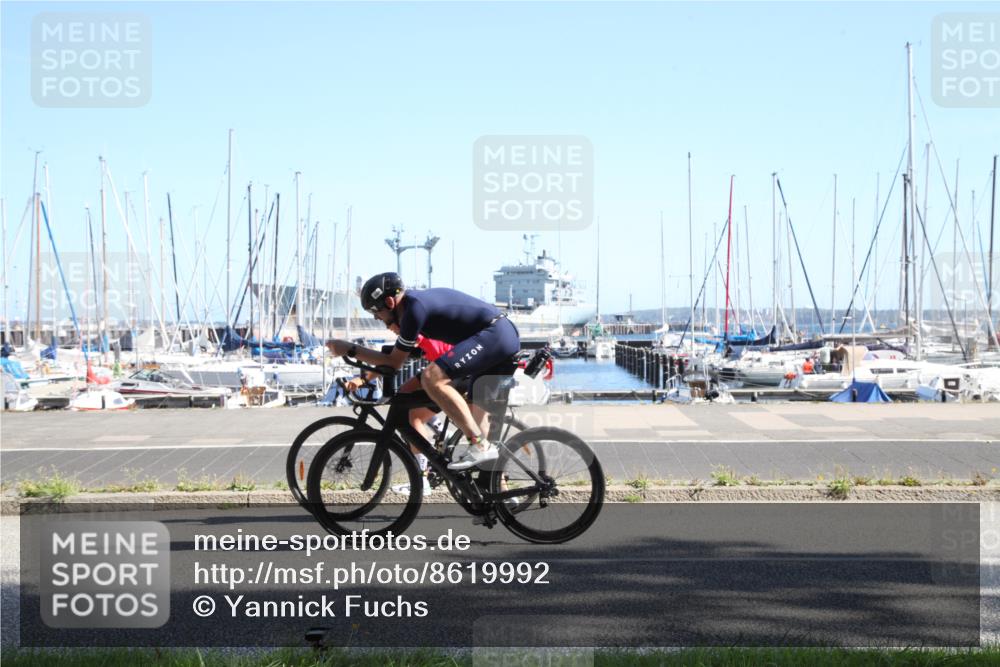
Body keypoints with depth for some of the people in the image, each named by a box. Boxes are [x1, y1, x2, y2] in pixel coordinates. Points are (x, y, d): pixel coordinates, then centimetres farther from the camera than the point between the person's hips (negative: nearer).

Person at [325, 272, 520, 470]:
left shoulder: (415, 307, -15)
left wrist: (350, 349, -6)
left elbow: (395, 362, -10)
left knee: (431, 378, -23)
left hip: (495, 335, -11)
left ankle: (481, 446, -22)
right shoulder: (415, 300, 15)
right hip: (506, 336, 11)